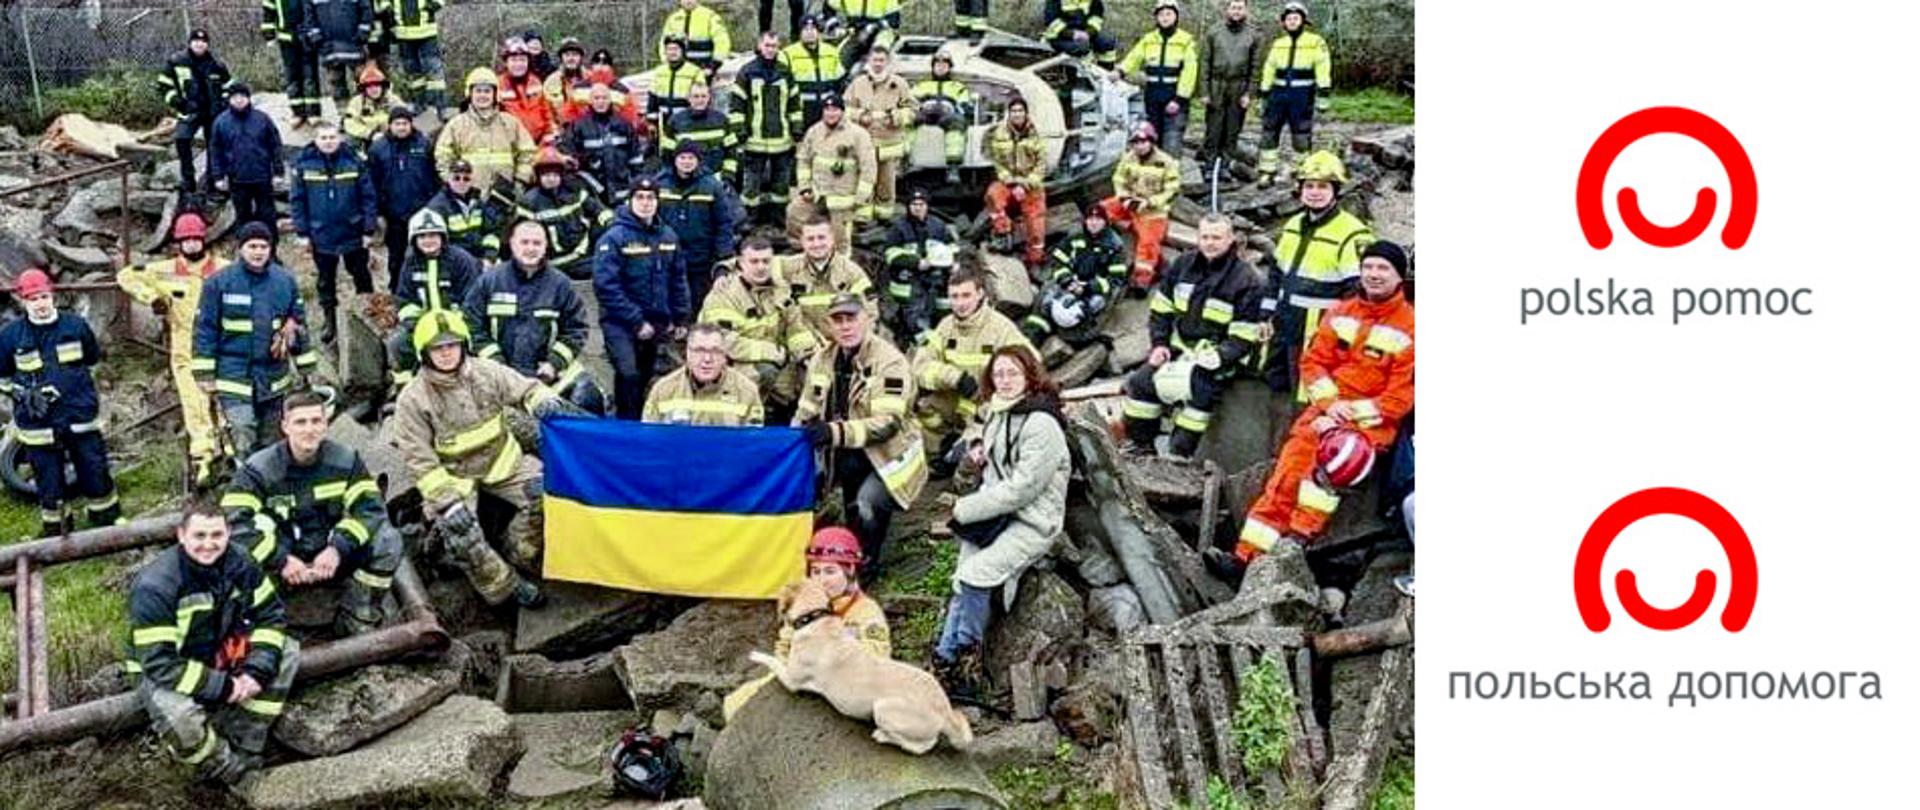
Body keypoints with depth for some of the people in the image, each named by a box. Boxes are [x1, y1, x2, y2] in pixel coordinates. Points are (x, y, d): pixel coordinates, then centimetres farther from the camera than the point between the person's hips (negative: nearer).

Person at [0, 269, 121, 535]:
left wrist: (75, 381, 2)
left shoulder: (76, 325, -2)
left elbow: (92, 361, 14)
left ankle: (108, 519, 29)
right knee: (49, 483, 9)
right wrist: (23, 394, -9)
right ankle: (54, 532, 27)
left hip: (81, 418, 1)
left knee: (96, 472, 9)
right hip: (39, 423, -1)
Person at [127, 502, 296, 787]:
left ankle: (245, 749, -8)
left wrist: (256, 671, -20)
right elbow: (159, 663, -28)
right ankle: (229, 769, -6)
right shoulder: (154, 587, -27)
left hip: (222, 657, 6)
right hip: (164, 674, -6)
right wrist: (223, 687, -29)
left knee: (287, 651, -10)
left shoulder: (238, 562, -11)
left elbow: (271, 615, -4)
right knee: (177, 715, -37)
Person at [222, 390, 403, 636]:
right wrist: (281, 560, -33)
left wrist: (338, 549, -29)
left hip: (331, 558, 2)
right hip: (281, 565, -2)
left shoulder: (346, 460, -5)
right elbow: (233, 520, -24)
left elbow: (371, 507, -13)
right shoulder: (258, 470, -13)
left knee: (388, 539, -22)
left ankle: (357, 623, -6)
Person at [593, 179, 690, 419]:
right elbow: (606, 285, -16)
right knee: (629, 376, -20)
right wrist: (637, 322, -17)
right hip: (621, 324, -5)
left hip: (657, 324, 6)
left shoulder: (669, 236, 7)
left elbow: (678, 281, 15)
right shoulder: (614, 237, -11)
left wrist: (681, 319, 7)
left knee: (645, 379, 14)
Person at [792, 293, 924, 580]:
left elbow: (888, 422, -26)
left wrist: (836, 432, -38)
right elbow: (807, 411, 9)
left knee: (868, 502, -27)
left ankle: (867, 563, -1)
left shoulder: (889, 361, -17)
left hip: (888, 453, -7)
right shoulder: (822, 359, 3)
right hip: (847, 454, 7)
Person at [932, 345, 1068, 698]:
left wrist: (966, 509, -14)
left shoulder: (1041, 424, -15)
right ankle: (946, 662, 1)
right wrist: (976, 442, 10)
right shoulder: (999, 413, 13)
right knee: (962, 585, -2)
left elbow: (1022, 488, -20)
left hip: (1031, 523, -8)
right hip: (996, 513, 8)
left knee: (974, 575, -23)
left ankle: (965, 660, -6)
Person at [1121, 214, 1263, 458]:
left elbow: (1244, 336, -8)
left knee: (1202, 387, -34)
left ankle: (1180, 454, -26)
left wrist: (1218, 357, -22)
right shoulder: (1184, 265, 9)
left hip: (1215, 356, -5)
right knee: (1140, 381, -11)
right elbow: (1161, 307, 16)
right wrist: (1159, 343, 1)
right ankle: (1139, 446, 3)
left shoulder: (1246, 279, -6)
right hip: (1177, 347, 5)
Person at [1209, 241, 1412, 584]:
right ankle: (1246, 555, -18)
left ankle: (1300, 536, -32)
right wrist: (1331, 402, -8)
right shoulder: (1341, 312, 10)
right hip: (1329, 406, 4)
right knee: (1287, 470, -14)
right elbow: (1313, 361, 9)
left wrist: (1351, 414, -15)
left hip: (1373, 418, -4)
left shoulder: (1410, 327, -4)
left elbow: (1401, 396, -8)